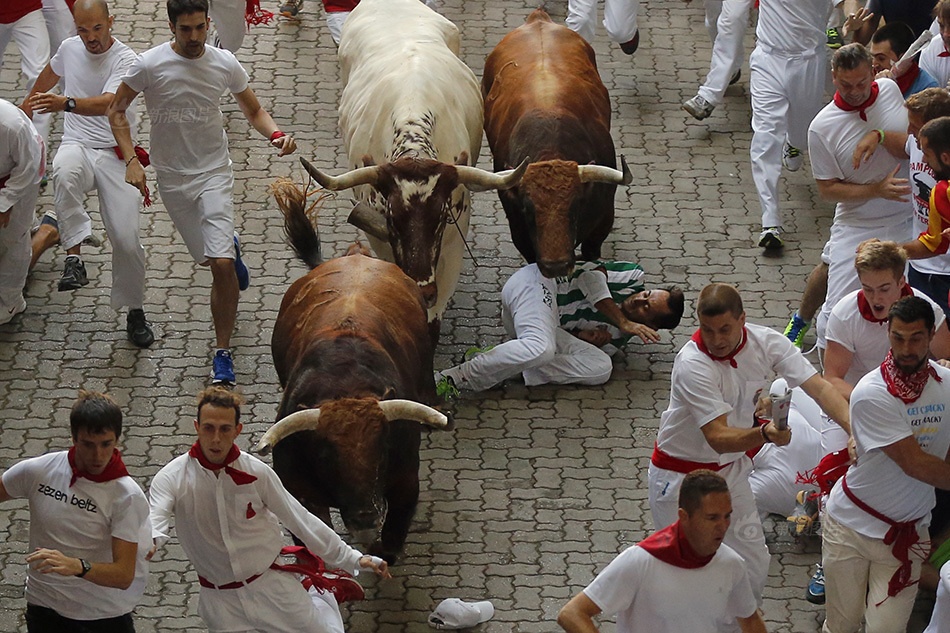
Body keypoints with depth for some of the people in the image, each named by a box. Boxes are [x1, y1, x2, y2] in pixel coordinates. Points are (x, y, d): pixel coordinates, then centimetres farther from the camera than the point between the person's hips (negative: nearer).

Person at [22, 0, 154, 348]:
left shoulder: (126, 60, -12)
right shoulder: (70, 48, 5)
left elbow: (107, 104, -30)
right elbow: (51, 72, 31)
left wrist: (65, 104, -47)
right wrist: (30, 102, 46)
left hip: (116, 153, -3)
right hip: (77, 146, 3)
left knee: (126, 238, -12)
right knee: (65, 175, -38)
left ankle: (134, 311, 10)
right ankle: (74, 258, -37)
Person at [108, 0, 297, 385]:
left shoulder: (225, 64, -7)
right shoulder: (150, 65, -12)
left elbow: (254, 111, 7)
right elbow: (117, 110, -1)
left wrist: (275, 134, -14)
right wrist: (131, 160, -13)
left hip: (214, 172, -1)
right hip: (171, 176, 1)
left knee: (222, 266, -15)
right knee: (212, 258, 10)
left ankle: (223, 353, -2)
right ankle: (230, 246, 50)